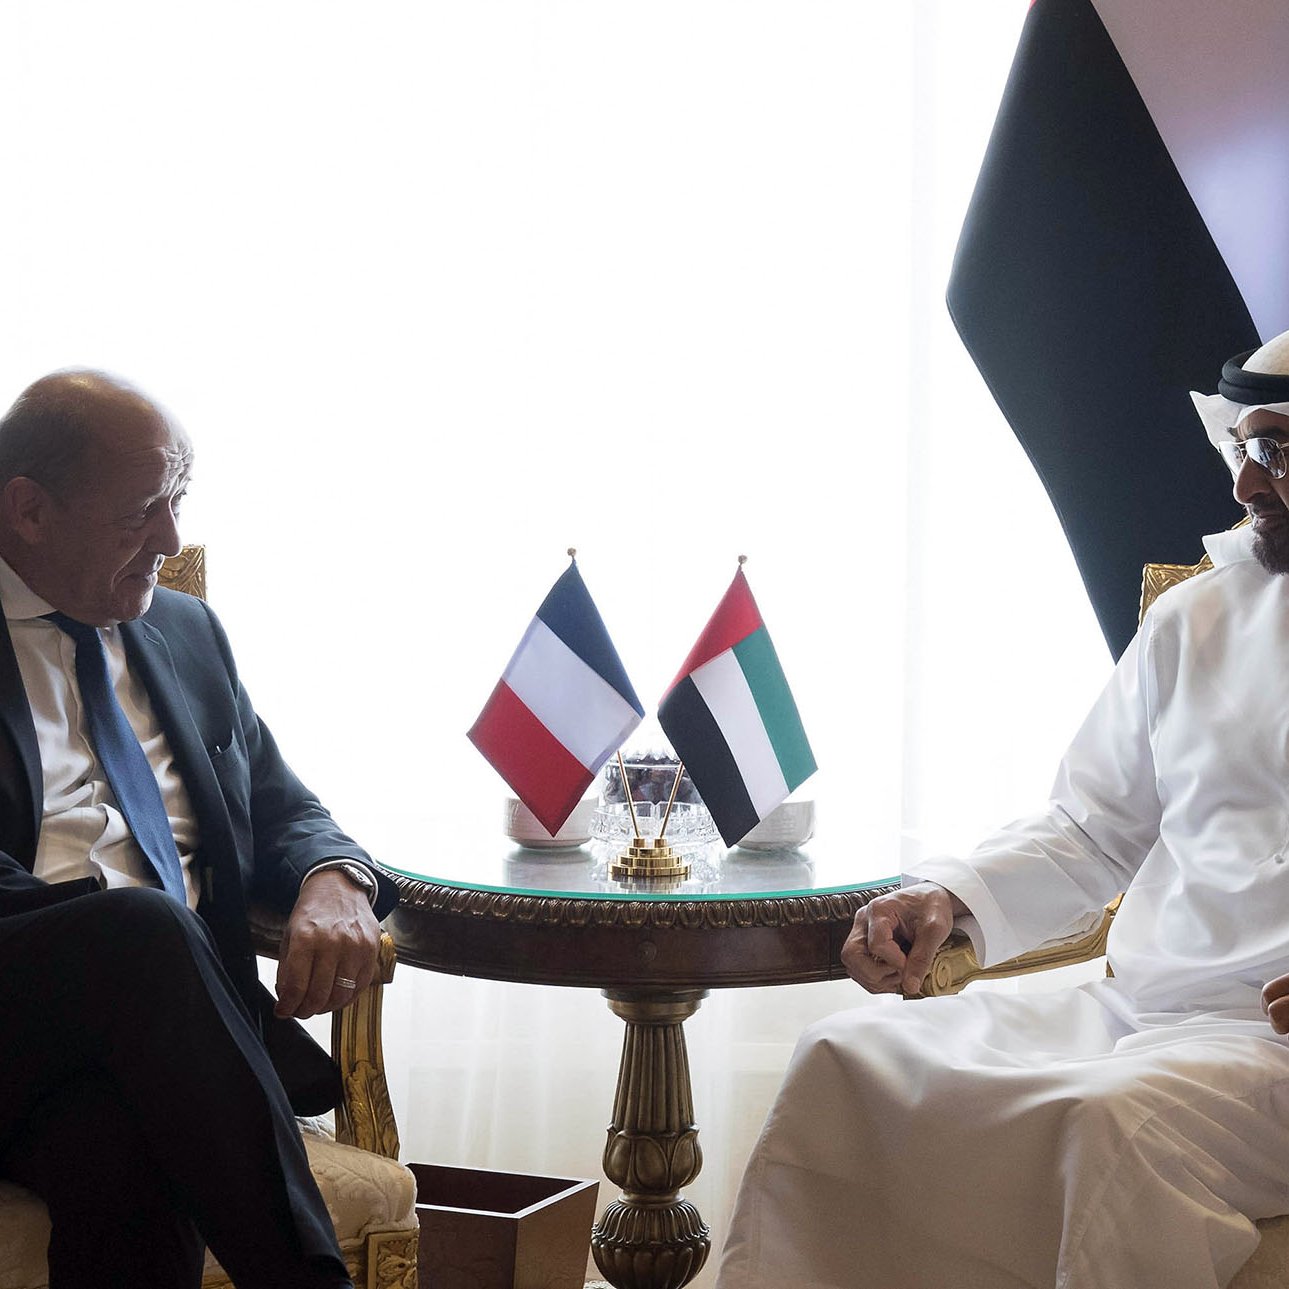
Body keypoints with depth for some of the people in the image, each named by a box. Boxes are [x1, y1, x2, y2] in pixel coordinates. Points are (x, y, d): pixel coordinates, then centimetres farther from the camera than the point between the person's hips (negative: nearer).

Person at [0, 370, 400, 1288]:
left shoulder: (189, 633, 24)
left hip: (171, 1004, 3)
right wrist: (125, 929, -21)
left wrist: (333, 880, -2)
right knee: (142, 931, -38)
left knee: (116, 1139, -36)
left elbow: (282, 806, 24)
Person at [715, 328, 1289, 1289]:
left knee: (1123, 1114, -37)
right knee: (847, 1058, -12)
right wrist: (952, 898, 1)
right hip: (1133, 1010, 6)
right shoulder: (1197, 617, 17)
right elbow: (1090, 830, 20)